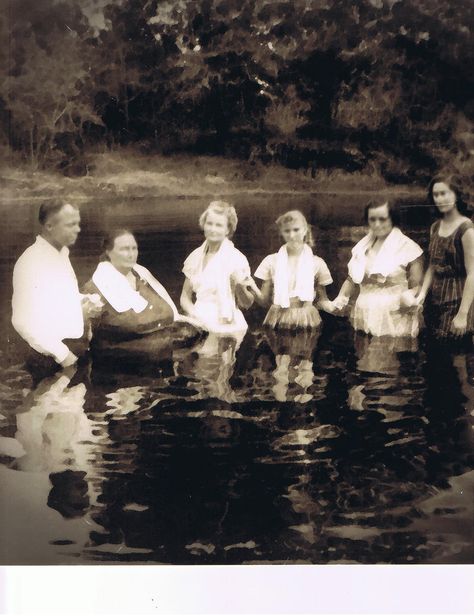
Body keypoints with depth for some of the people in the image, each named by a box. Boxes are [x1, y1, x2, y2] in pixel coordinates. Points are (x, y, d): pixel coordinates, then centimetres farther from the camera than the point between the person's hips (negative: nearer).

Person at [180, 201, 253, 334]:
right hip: (200, 325, 4)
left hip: (226, 326, -4)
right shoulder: (196, 256, 9)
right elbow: (185, 297, 13)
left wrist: (239, 285, -20)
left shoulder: (236, 258, -5)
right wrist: (194, 313, -6)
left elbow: (247, 303, -1)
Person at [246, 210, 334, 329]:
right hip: (278, 322, 0)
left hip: (306, 323, 0)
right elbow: (264, 300, 6)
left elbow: (322, 300, 11)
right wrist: (253, 289, -14)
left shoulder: (316, 263, 5)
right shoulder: (272, 261, 6)